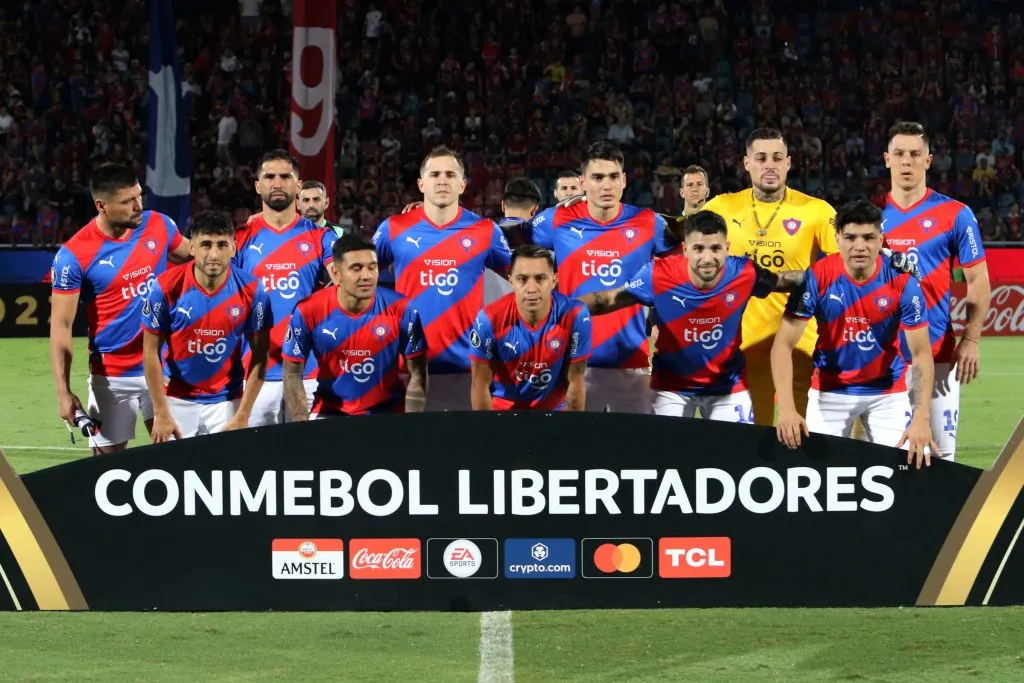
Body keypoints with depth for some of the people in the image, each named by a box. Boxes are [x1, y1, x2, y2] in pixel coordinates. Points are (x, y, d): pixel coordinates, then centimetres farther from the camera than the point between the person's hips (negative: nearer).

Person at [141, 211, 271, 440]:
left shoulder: (251, 290, -12)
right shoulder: (166, 287, -14)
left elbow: (259, 356, -4)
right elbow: (151, 352, -6)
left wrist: (243, 417, -8)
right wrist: (161, 414, -8)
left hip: (226, 401, 0)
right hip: (177, 400, 0)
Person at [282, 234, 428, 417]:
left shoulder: (401, 310, -13)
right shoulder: (309, 311, -12)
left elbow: (417, 375, -7)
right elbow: (292, 373, -4)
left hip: (388, 413, 0)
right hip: (329, 413, 0)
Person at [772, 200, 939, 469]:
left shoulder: (902, 282, -17)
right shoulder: (817, 278, -18)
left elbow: (921, 353, -14)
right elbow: (784, 344, -17)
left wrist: (922, 419, -26)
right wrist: (787, 409, -29)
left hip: (888, 391, 0)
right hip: (830, 390, 0)